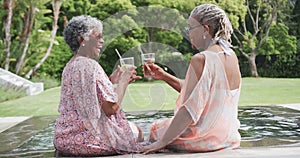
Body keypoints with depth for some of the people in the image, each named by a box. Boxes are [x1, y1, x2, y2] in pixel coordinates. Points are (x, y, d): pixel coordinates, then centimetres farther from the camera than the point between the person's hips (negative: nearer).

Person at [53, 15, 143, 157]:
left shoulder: (69, 66, 9)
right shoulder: (90, 66, -20)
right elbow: (111, 108, -20)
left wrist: (111, 80, 10)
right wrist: (123, 82, -6)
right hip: (88, 140, -9)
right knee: (137, 131, 12)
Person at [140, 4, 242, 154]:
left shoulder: (201, 60, -23)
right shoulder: (231, 56, 3)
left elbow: (191, 109, -25)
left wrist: (161, 143, -18)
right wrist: (164, 76, 11)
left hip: (205, 138, -8)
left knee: (156, 127, 19)